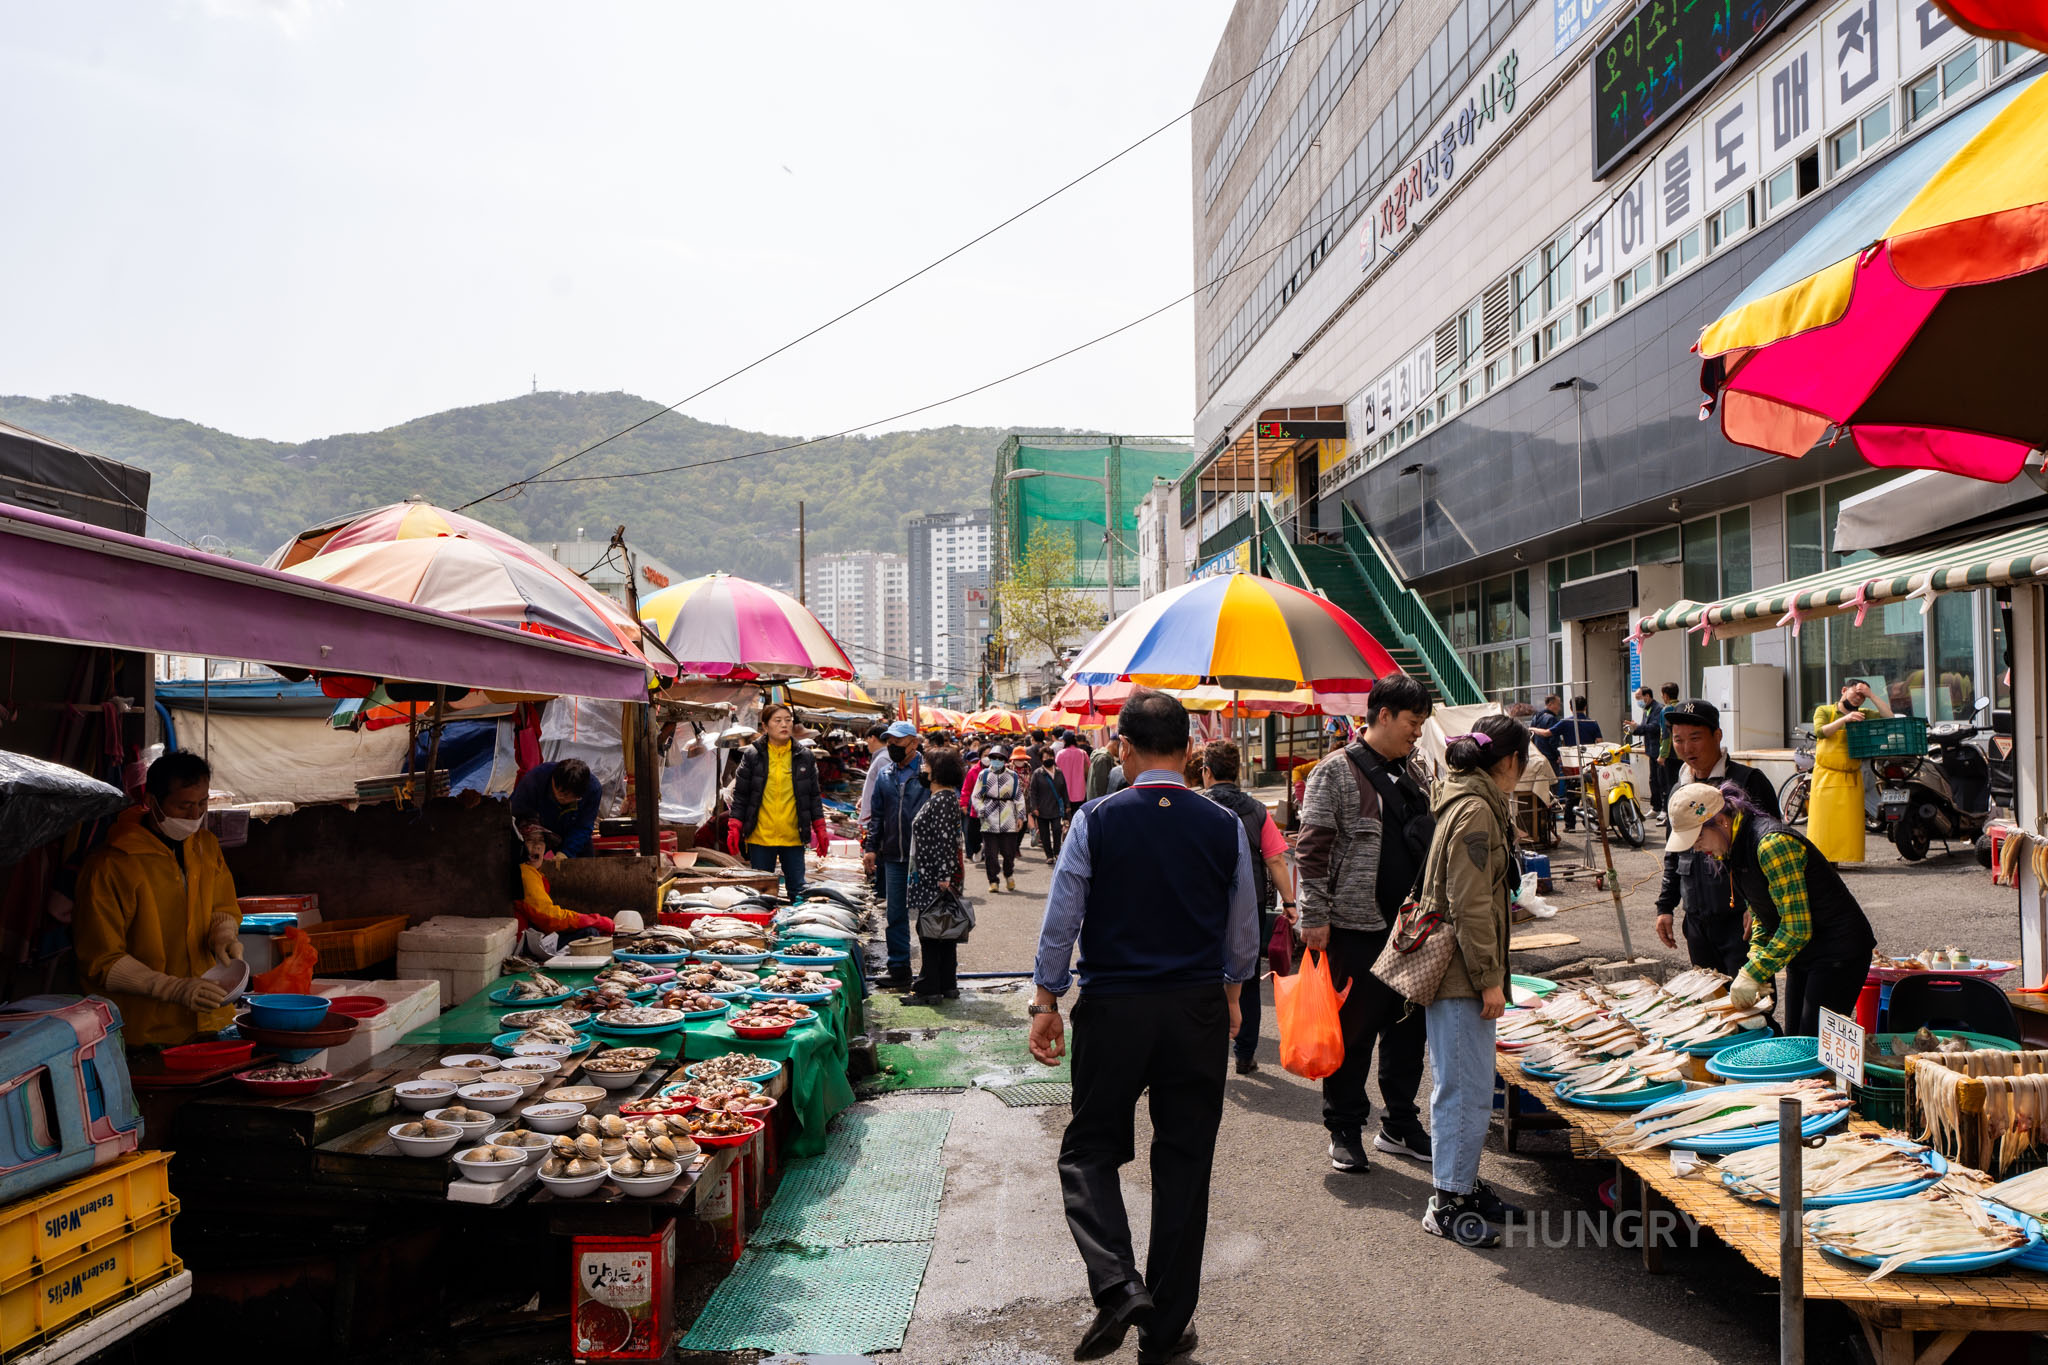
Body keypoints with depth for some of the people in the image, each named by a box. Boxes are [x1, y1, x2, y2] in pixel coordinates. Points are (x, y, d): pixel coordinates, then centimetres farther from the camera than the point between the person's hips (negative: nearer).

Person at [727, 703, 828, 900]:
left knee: (797, 890, 4)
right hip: (760, 837, -1)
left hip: (793, 837, 1)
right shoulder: (752, 755, 2)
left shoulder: (804, 756, 7)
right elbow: (740, 794, 5)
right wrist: (735, 829, -2)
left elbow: (814, 796, 12)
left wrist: (820, 830, 7)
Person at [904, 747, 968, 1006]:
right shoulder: (944, 797, 14)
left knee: (930, 931, -4)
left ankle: (928, 989, 2)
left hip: (935, 879, -10)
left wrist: (944, 878, -24)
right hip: (933, 876, 10)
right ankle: (947, 985, 21)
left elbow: (944, 840, -22)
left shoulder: (943, 800, -17)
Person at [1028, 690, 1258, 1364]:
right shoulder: (1224, 826, -2)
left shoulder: (1096, 820, -8)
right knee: (1184, 1162, 11)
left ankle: (1116, 1284, -7)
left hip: (1113, 1007, -2)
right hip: (1200, 1011, 2)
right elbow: (1244, 929, 8)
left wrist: (1047, 1002, 7)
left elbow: (1060, 918, -4)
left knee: (1089, 1149, 13)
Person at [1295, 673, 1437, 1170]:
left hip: (1409, 924, 7)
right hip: (1357, 927, -7)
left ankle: (1400, 1124, 28)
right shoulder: (1336, 772, -10)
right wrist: (1314, 917, -16)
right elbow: (1312, 850, -13)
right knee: (1353, 1030, 2)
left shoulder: (1410, 771, 13)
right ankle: (1345, 1131, 16)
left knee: (1409, 1026, 14)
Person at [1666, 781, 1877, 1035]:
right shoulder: (1733, 847, 3)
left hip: (1838, 951, -9)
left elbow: (1797, 928, -25)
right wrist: (1754, 965, 2)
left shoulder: (1773, 843, -26)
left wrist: (1754, 973, -20)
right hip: (1802, 952, 9)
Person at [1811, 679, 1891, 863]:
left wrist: (1871, 695, -1)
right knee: (1824, 822, -6)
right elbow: (1820, 732, -13)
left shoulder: (1864, 715, 16)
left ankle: (1835, 858, 5)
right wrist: (1845, 719, -25)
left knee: (1848, 823, 0)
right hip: (1826, 777, -4)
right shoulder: (1824, 711, 5)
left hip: (1852, 779, 4)